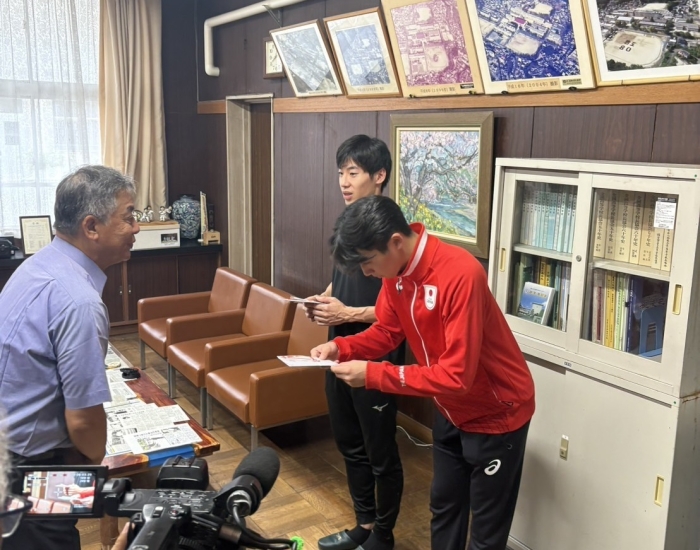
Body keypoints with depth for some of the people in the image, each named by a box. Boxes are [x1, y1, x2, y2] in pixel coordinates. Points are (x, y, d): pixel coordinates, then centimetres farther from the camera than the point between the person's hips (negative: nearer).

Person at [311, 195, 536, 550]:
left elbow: (456, 376, -35)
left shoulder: (460, 275, -35)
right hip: (451, 411, 8)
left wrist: (372, 374, -33)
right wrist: (342, 347, -15)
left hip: (496, 414, -7)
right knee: (443, 507, 23)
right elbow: (388, 330, 4)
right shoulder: (396, 269, -9)